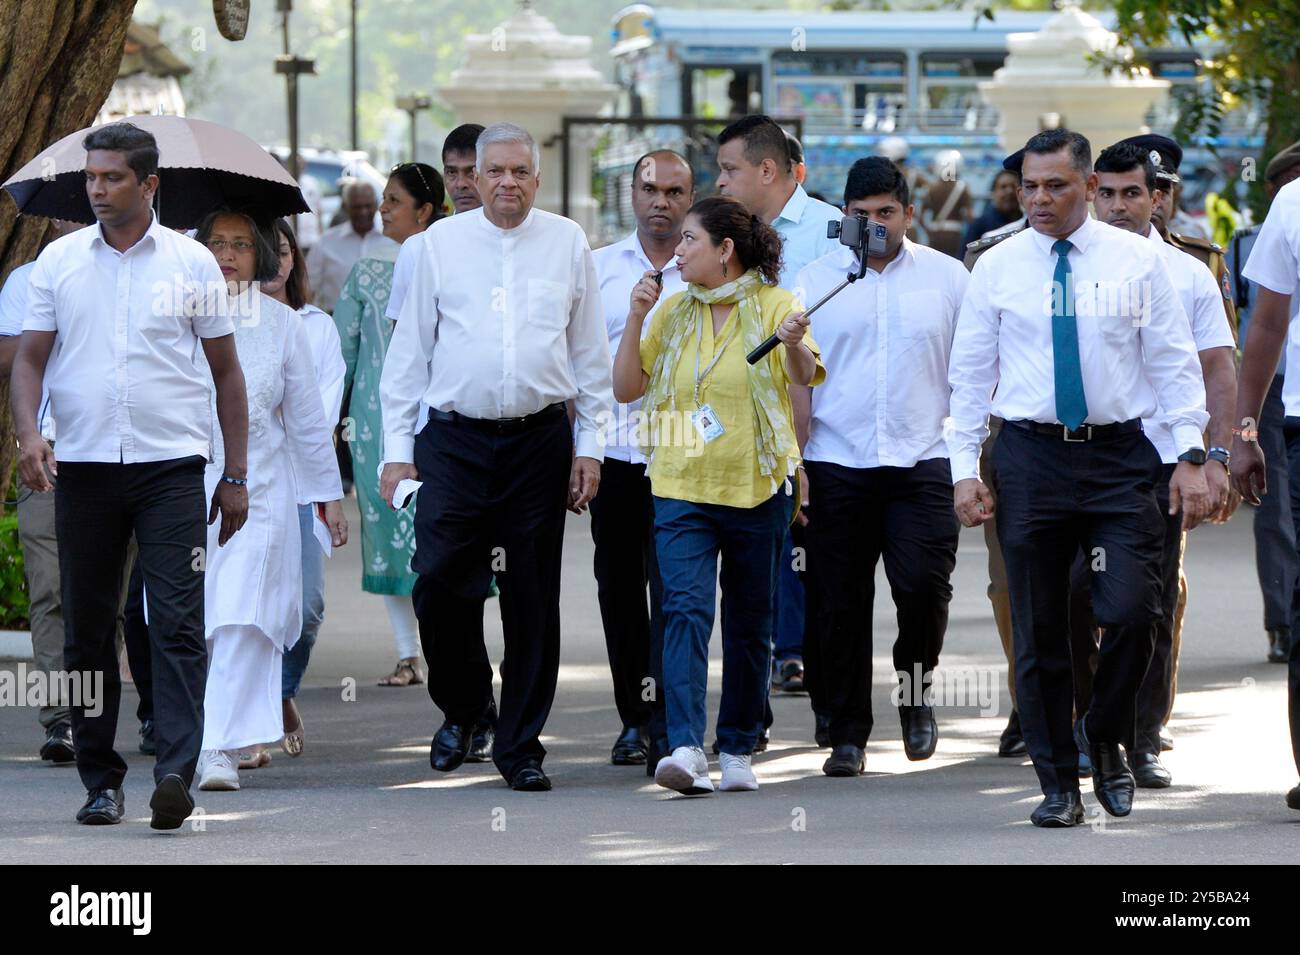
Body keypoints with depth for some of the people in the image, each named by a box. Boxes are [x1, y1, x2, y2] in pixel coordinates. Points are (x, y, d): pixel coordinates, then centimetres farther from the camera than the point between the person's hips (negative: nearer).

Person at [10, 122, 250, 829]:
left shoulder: (192, 263, 5)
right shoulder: (59, 261, 8)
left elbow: (226, 371, 10)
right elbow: (30, 357, 7)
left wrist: (236, 475, 7)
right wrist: (28, 433, -12)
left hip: (172, 465, -2)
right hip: (83, 469, 2)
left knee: (178, 624, -12)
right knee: (87, 630, 5)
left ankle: (176, 772, -20)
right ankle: (100, 780, 13)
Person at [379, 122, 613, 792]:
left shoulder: (567, 243, 7)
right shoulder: (442, 242, 5)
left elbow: (590, 353, 11)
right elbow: (409, 351, 7)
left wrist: (589, 446, 6)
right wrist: (397, 449, 2)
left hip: (539, 440, 1)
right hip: (454, 439, -1)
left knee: (532, 597, 2)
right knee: (438, 582, -10)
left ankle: (520, 746, 11)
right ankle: (462, 707, 16)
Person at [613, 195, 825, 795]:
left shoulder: (774, 305, -3)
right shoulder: (674, 311, 9)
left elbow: (804, 376, -15)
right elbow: (626, 387, 9)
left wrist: (795, 345, -37)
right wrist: (636, 319, -4)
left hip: (757, 486, -2)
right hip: (681, 486, 2)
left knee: (749, 622, 8)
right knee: (685, 610, -15)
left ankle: (738, 751, 21)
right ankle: (686, 750, -25)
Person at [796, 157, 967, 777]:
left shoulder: (947, 277, 8)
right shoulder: (816, 279, 8)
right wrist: (792, 463, 1)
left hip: (922, 463, -1)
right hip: (836, 464, 1)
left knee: (924, 584, -14)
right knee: (842, 604, 1)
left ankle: (915, 686, 14)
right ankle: (847, 735, 10)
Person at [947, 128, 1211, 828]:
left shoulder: (1136, 260, 3)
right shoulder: (996, 269, 5)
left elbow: (1175, 362, 5)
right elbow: (970, 376, 8)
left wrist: (1191, 456, -3)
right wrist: (964, 468, 1)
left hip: (1120, 457, -1)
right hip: (1030, 459, 1)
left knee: (1131, 612, -13)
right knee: (1038, 632, 2)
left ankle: (1105, 738, 13)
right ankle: (1058, 783, 12)